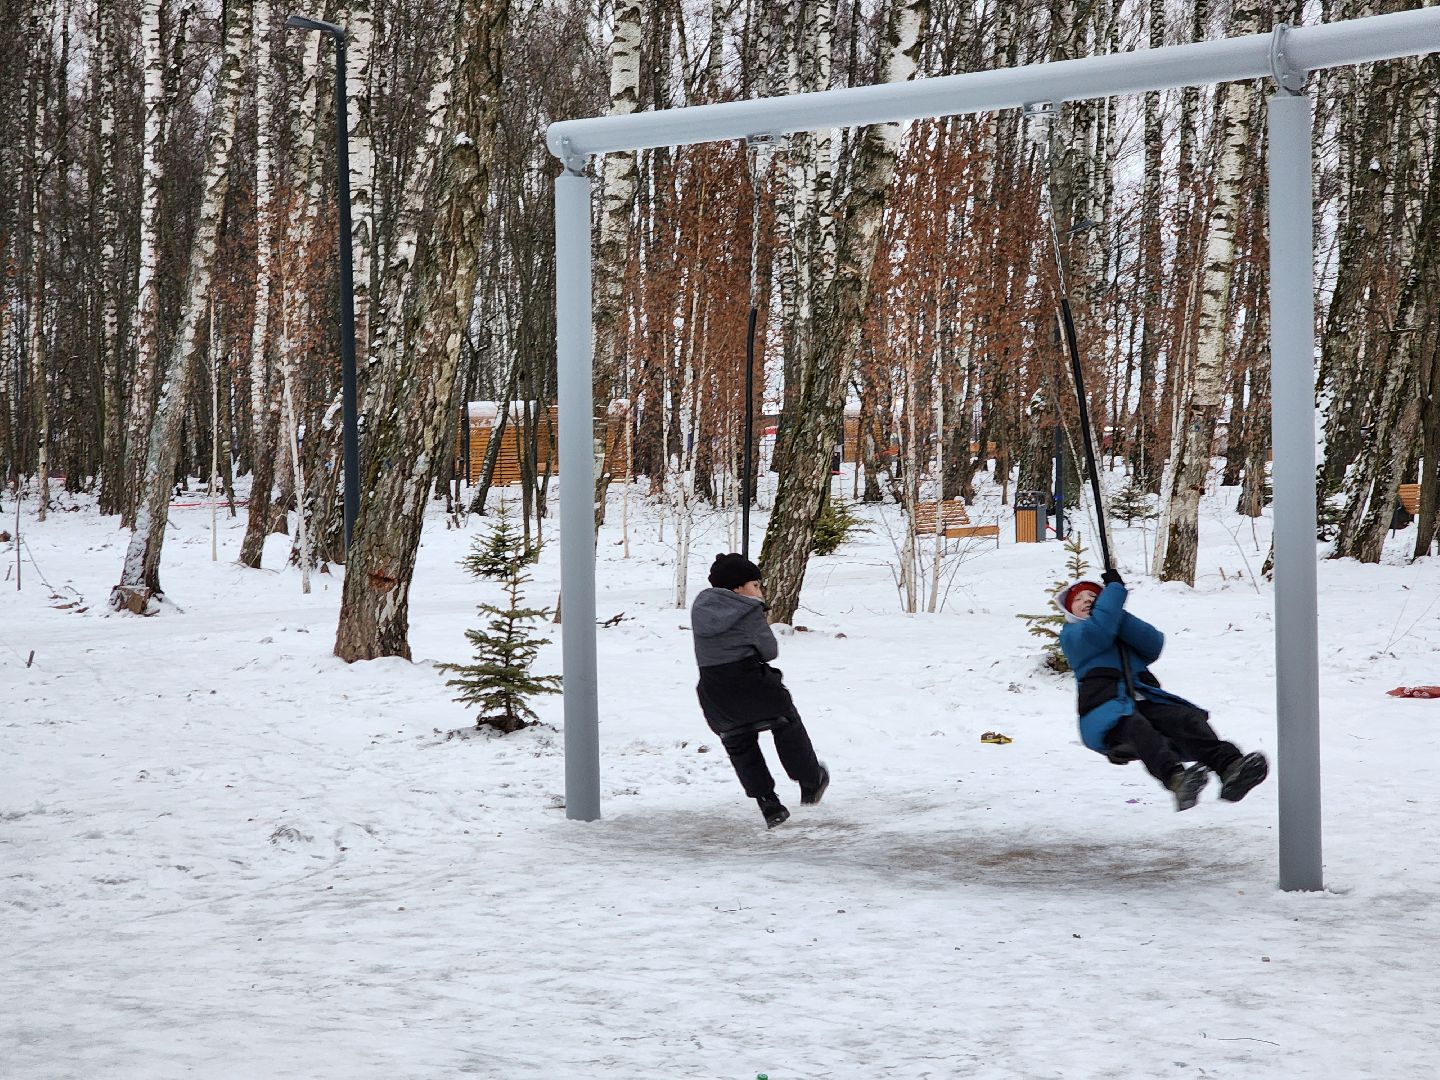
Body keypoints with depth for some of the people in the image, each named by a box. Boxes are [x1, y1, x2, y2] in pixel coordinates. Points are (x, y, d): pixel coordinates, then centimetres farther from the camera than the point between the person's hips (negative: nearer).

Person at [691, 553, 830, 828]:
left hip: (714, 693, 5)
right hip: (749, 683, -5)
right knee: (786, 725, 17)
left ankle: (769, 806, 12)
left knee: (739, 745, 15)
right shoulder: (748, 612, -9)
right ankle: (810, 784, 26)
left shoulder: (700, 606, 9)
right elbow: (769, 650, -5)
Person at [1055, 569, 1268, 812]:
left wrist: (1113, 613, 3)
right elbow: (1099, 630, -4)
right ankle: (1177, 780, -64)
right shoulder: (1071, 635, 21)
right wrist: (1115, 588, 8)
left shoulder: (1127, 635, 35)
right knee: (1136, 727, -38)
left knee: (1188, 719, -27)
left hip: (1146, 702, 5)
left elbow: (1154, 644, 10)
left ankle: (1230, 767, -53)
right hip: (1106, 712, -4)